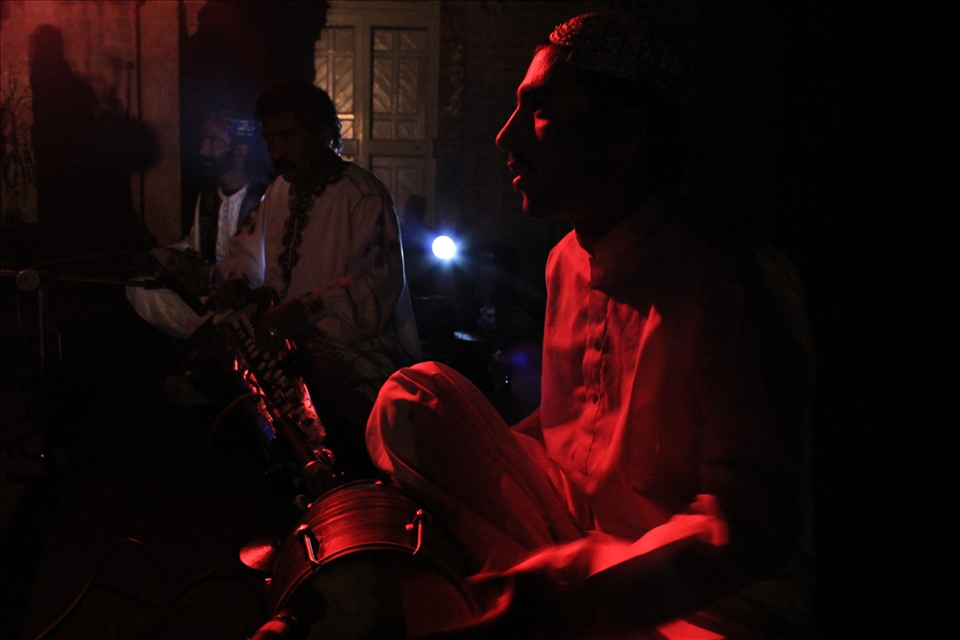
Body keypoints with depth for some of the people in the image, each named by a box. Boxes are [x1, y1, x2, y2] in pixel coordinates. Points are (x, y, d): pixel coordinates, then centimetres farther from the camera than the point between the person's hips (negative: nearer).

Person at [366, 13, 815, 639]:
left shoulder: (730, 286, -22)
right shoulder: (567, 262, 3)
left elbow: (752, 526, -26)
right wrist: (471, 466, 2)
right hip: (570, 534, 8)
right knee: (411, 397, -7)